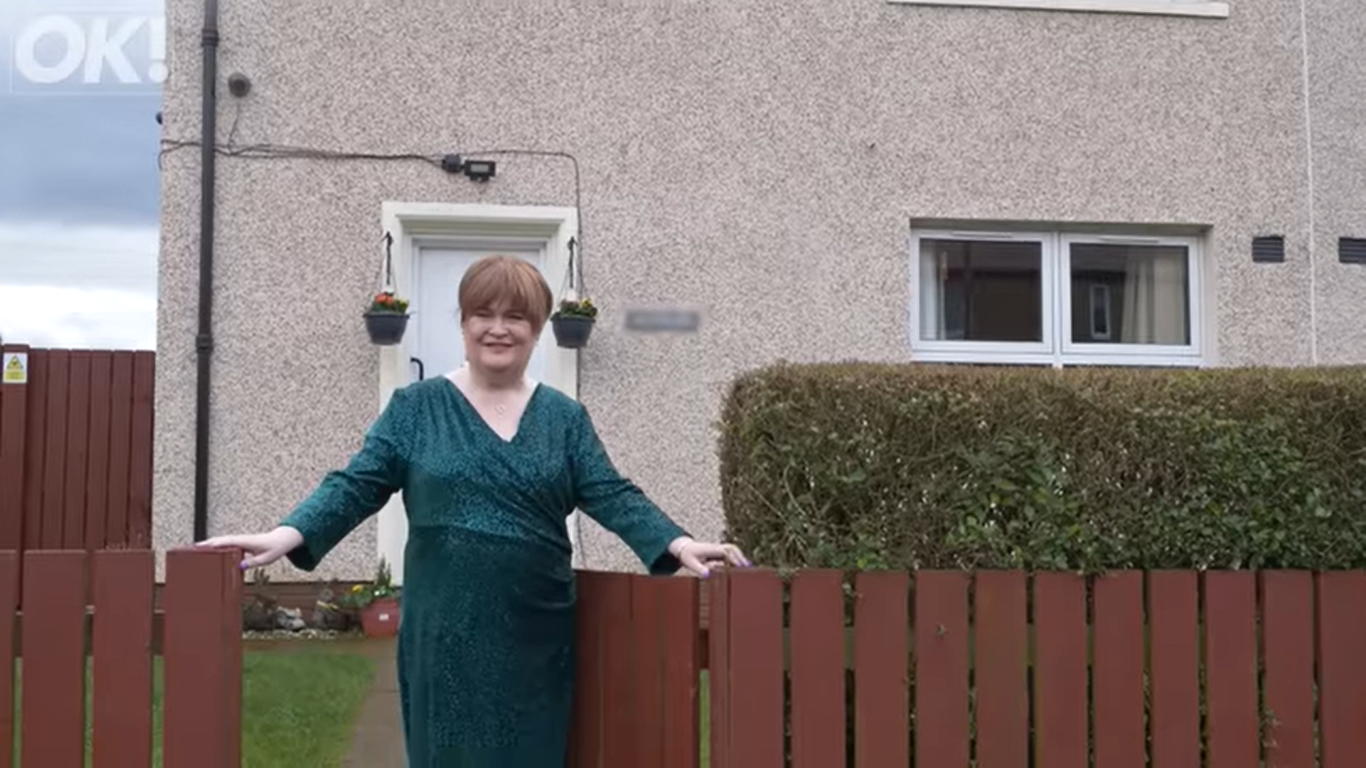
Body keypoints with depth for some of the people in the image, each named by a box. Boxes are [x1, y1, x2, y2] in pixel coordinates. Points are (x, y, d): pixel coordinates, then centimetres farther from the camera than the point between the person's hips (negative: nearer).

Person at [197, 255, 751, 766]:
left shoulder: (565, 418, 7)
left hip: (535, 636, 1)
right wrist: (287, 535, -16)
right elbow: (356, 486, -1)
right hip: (445, 635, -1)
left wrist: (678, 545, -14)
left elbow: (612, 496, 2)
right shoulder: (415, 407, 4)